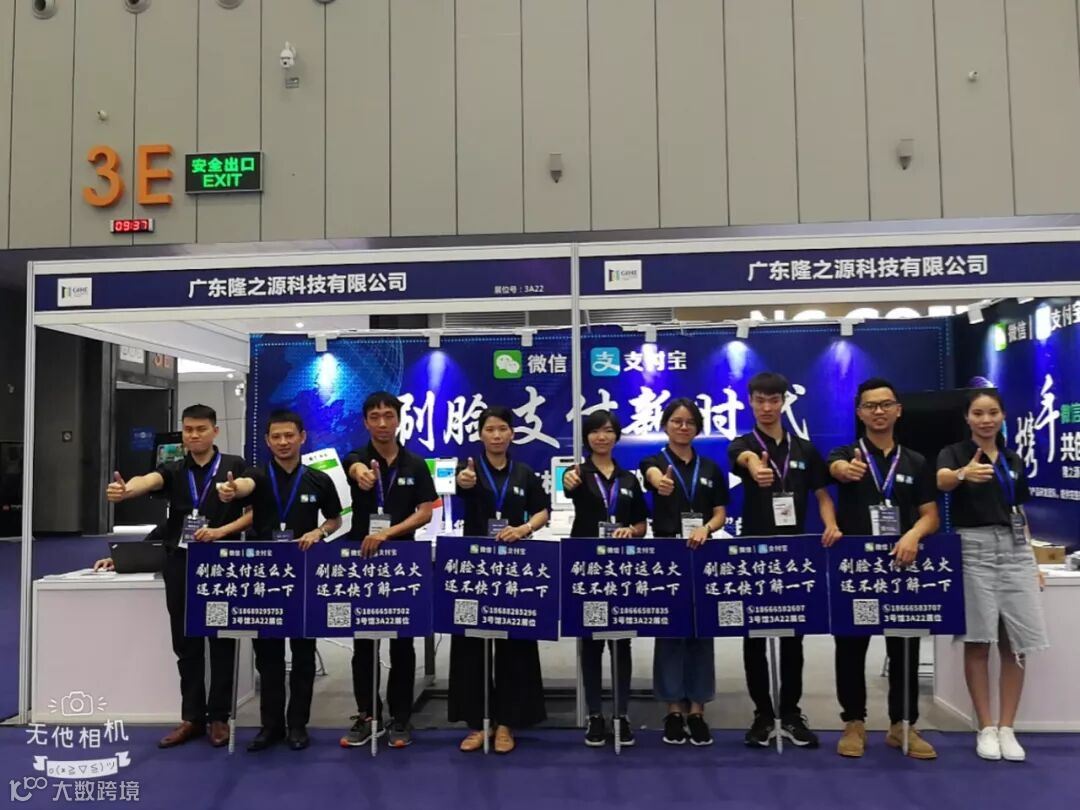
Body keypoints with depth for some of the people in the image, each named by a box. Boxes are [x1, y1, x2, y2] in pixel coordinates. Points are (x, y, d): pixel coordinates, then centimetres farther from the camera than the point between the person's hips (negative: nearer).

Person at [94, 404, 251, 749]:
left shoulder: (234, 466, -1)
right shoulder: (174, 470, 6)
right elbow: (148, 481, -17)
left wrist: (222, 531, -17)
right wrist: (123, 491, -39)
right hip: (180, 565, 3)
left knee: (221, 642, 5)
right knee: (186, 644, 10)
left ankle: (219, 717, 17)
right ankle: (192, 717, 22)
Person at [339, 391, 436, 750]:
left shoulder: (416, 465, 2)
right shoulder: (356, 459, -2)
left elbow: (425, 513, -4)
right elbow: (358, 470, -28)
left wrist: (388, 533, -19)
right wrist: (363, 475, -54)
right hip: (360, 558, 0)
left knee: (402, 643, 6)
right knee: (362, 643, 8)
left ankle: (400, 718, 18)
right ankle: (367, 715, 21)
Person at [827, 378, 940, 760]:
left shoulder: (916, 462, 10)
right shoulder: (847, 454, 2)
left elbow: (930, 515, 5)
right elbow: (836, 467, -24)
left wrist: (914, 534, -18)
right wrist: (846, 470, -50)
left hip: (900, 566, 2)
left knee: (905, 648, 8)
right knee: (850, 647, 4)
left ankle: (902, 725, 22)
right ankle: (854, 723, 17)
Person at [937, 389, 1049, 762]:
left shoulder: (1014, 460, 14)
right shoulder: (954, 452, -1)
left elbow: (1020, 514, 18)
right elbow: (942, 481, -25)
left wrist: (1032, 561, 11)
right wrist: (963, 474, -47)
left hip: (1015, 551, 5)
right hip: (974, 550, -4)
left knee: (1015, 644, 3)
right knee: (978, 641, -1)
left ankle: (1007, 728, 13)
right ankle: (985, 729, 9)